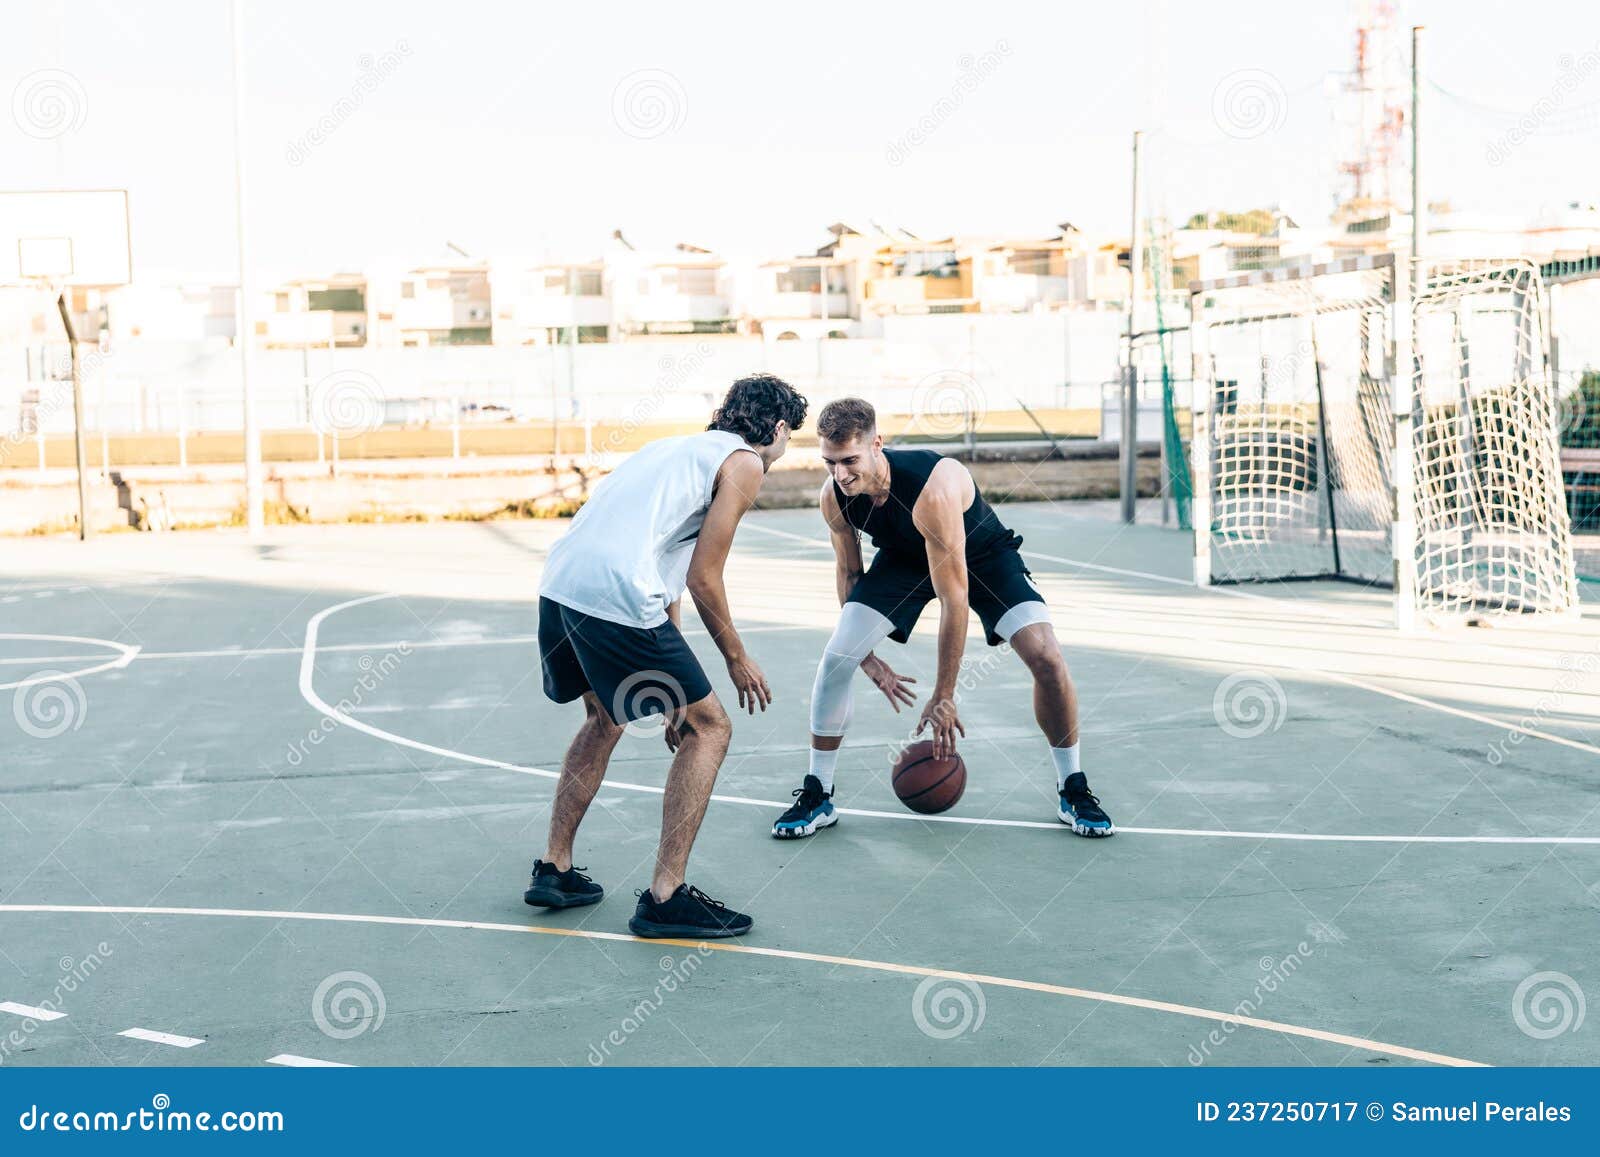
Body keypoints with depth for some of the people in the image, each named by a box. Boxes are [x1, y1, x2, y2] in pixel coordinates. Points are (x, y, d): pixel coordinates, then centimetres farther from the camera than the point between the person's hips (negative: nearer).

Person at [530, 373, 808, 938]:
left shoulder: (682, 447, 30)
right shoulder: (745, 463, 5)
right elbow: (703, 579, -1)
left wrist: (674, 696, 33)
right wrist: (738, 661, 14)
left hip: (558, 586, 9)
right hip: (616, 597, -9)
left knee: (605, 717, 31)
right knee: (710, 727, 6)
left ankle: (553, 869, 34)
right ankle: (665, 897, 4)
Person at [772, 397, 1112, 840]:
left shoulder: (934, 488, -42)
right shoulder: (833, 497, -24)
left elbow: (954, 599, -35)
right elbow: (849, 572, -3)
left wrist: (944, 696, -30)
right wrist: (869, 659, -3)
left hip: (982, 555, -4)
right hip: (903, 560, 4)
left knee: (1047, 658, -21)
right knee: (836, 658, -13)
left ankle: (1073, 791, -1)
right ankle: (817, 797, 2)